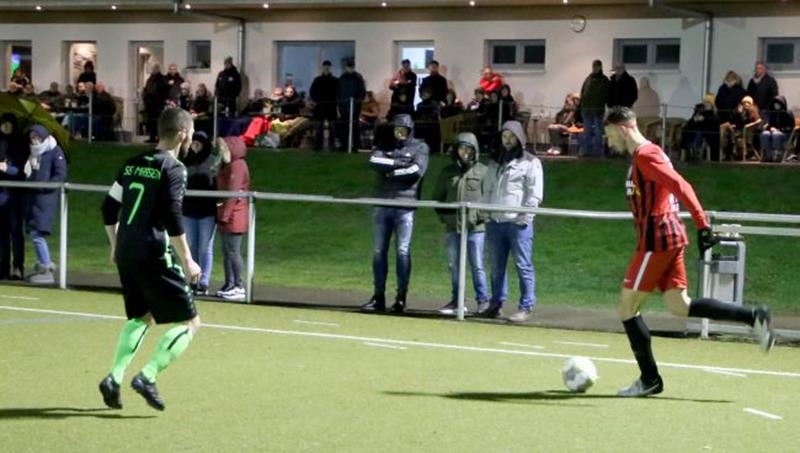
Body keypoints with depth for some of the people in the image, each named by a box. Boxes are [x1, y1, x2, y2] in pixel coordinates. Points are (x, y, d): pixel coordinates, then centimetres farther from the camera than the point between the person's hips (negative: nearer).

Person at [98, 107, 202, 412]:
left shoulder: (134, 164, 14)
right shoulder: (173, 168, -9)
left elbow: (109, 208, 17)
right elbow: (173, 219, -17)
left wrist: (116, 246, 27)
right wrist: (187, 261, -12)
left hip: (126, 253, 8)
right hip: (154, 257, -8)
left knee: (142, 317, 25)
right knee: (190, 322, 0)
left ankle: (114, 379, 12)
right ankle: (148, 377, -12)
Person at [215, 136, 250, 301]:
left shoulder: (237, 166, -13)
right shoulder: (228, 166, 17)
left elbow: (233, 194, -18)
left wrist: (225, 215, -18)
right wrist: (222, 215, 14)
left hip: (233, 216, -10)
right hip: (226, 216, 10)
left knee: (233, 251, -7)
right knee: (227, 252, 11)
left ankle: (238, 287, -4)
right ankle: (229, 285, 16)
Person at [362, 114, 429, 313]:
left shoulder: (419, 147, 6)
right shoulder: (383, 145, 15)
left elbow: (418, 170, -12)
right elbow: (374, 161, -6)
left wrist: (392, 172, -6)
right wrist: (399, 163, -12)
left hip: (405, 206, -4)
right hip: (382, 205, 4)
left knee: (403, 251, -6)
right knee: (379, 251, 5)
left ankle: (401, 297, -3)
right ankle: (378, 297, 10)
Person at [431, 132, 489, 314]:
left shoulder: (482, 171, -1)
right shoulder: (447, 172, 10)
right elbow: (437, 196, 18)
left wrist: (481, 215, -13)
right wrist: (442, 214, 6)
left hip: (475, 228, -4)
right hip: (452, 227, 4)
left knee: (477, 266, -1)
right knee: (454, 266, 9)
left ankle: (483, 300, 8)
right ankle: (457, 301, 19)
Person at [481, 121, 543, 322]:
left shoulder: (530, 162, 1)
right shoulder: (495, 162, 20)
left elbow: (535, 194, -5)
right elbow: (487, 190, 23)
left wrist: (525, 215, -12)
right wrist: (486, 212, 10)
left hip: (518, 223, -6)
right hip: (495, 222, 6)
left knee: (523, 265, -6)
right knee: (496, 266, 10)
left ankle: (526, 307, -3)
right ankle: (496, 304, 18)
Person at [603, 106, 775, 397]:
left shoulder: (644, 155, -12)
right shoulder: (644, 155, 18)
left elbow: (680, 187, -23)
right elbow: (678, 188, 24)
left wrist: (703, 226, -28)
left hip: (657, 240, -10)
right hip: (670, 239, 10)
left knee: (627, 306, -1)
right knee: (679, 306, 7)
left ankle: (650, 380, 4)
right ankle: (754, 317, 1)